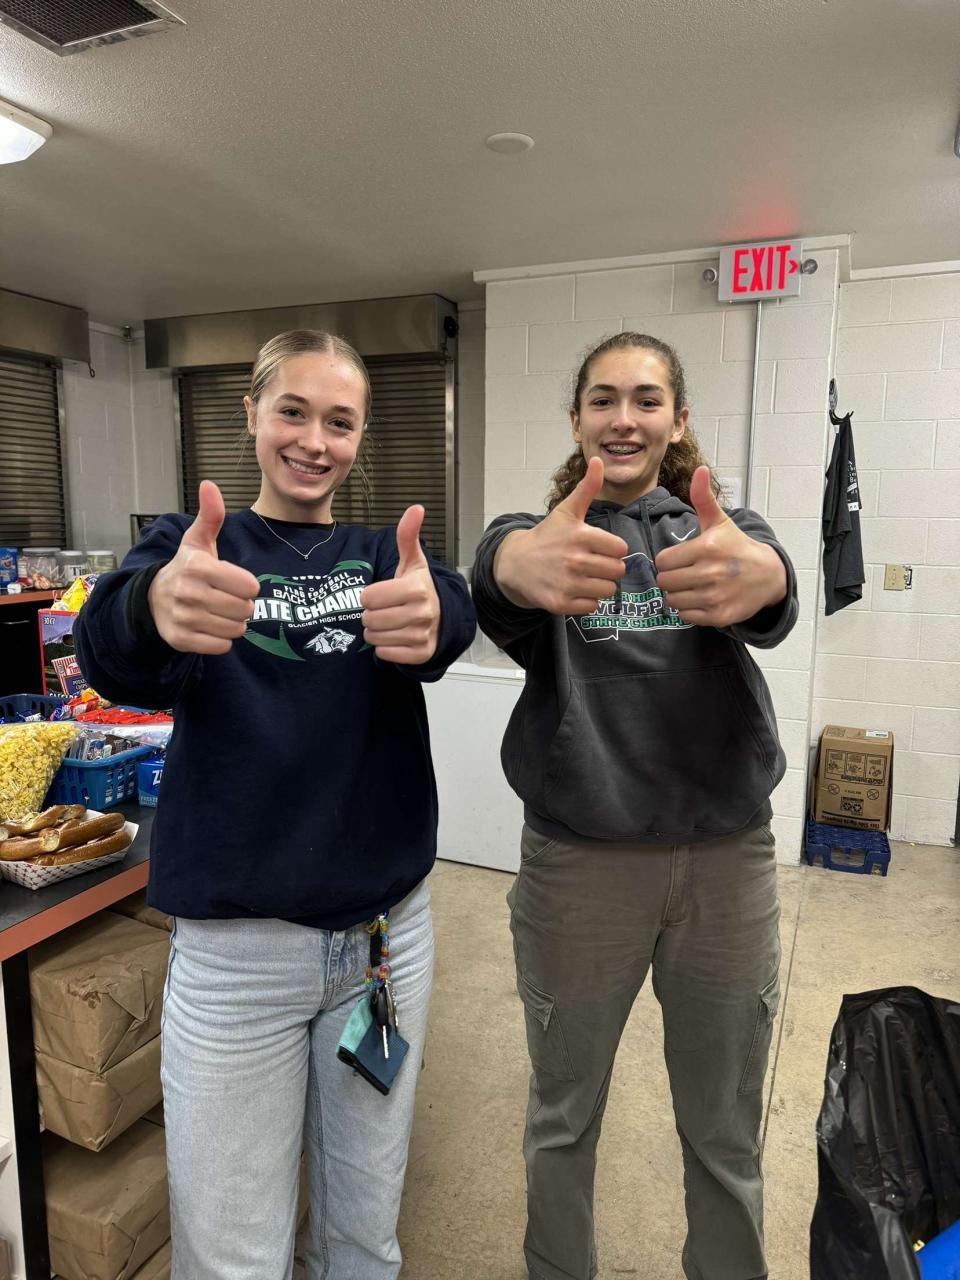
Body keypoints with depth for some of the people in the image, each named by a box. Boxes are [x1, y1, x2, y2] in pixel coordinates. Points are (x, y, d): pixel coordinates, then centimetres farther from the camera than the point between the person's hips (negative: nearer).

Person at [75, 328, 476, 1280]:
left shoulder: (385, 554, 4)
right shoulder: (186, 545, -1)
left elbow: (452, 616, -20)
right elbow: (115, 656, -22)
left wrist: (429, 618, -44)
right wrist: (156, 609, -46)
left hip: (388, 930, 2)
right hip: (233, 943, -1)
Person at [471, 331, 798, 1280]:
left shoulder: (725, 527, 2)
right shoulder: (548, 531, -1)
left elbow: (770, 587, -22)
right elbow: (495, 567, -26)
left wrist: (757, 575, -48)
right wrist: (521, 565, -52)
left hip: (728, 859, 2)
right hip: (577, 862, -1)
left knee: (726, 1132, 19)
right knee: (563, 1118, 18)